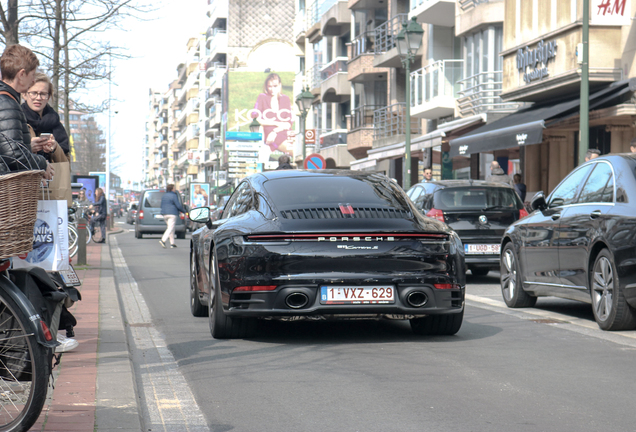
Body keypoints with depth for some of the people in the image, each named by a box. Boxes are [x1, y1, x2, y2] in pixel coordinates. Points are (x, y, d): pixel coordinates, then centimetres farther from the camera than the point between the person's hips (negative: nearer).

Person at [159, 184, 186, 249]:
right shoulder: (174, 196, -8)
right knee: (170, 228, -12)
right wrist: (184, 211, 4)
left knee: (171, 228, 15)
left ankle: (172, 243, 12)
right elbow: (178, 205, -11)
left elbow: (162, 205, 19)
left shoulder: (164, 196, 15)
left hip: (165, 214, 8)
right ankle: (163, 240, -29)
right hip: (172, 214, -8)